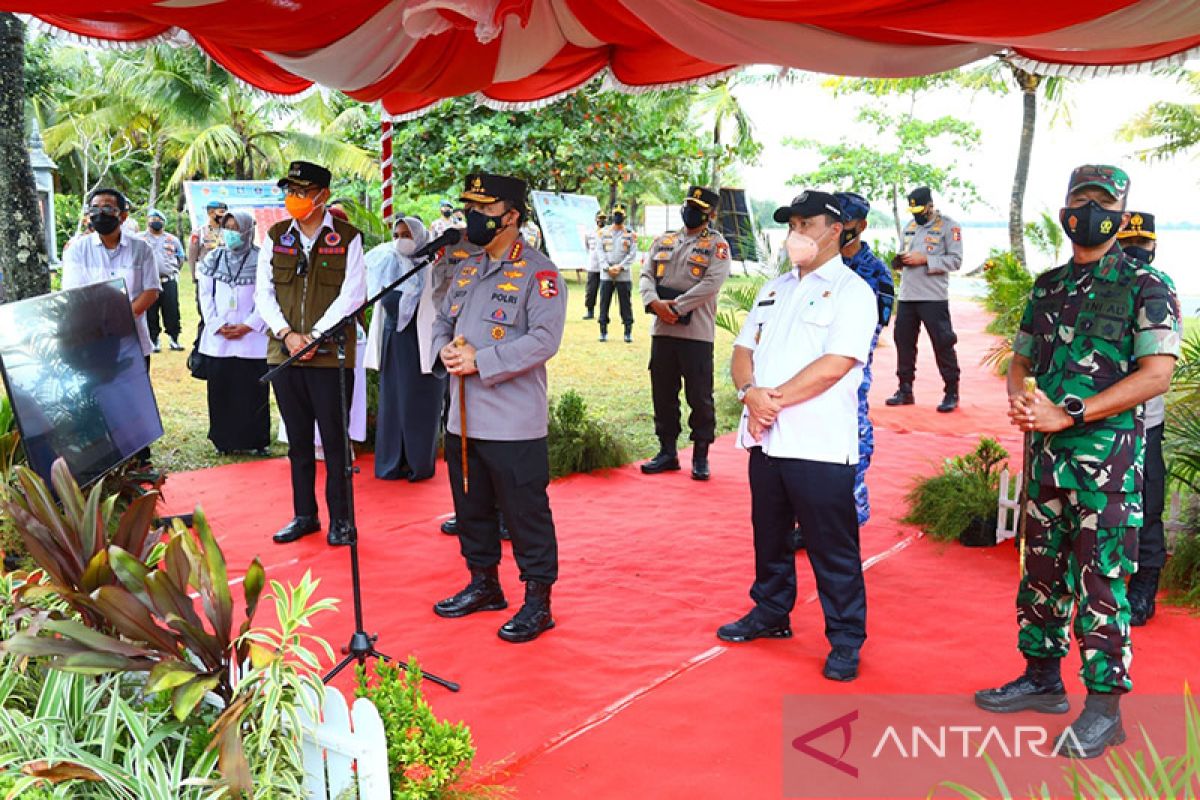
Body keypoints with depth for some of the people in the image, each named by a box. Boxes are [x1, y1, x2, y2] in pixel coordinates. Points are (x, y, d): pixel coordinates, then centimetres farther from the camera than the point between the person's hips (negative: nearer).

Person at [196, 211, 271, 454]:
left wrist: (248, 326, -11)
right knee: (220, 389, 6)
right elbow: (205, 296, 7)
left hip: (252, 339, -3)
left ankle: (255, 440, 8)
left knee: (254, 391, -1)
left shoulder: (261, 259, -2)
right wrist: (218, 325, -4)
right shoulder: (213, 258, 8)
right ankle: (224, 440, 16)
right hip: (218, 339, 3)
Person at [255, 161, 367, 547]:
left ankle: (340, 518, 12)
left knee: (335, 439, 1)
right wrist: (287, 334, -8)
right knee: (298, 439, 11)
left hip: (331, 354, -4)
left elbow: (352, 295, -8)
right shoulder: (276, 236, 10)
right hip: (284, 352, 4)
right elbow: (263, 291, 7)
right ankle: (304, 515, 22)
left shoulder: (347, 238, -2)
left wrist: (314, 336, -13)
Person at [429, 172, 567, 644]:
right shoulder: (466, 269, 15)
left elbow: (544, 340, -20)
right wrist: (444, 348, -3)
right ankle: (484, 584, 35)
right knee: (471, 508, 18)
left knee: (525, 514, 1)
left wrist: (481, 361, -22)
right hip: (463, 419, 8)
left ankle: (537, 602, 14)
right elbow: (442, 321, 20)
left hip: (513, 423, -8)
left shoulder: (539, 272, -10)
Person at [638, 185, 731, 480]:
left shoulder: (717, 245, 0)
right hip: (662, 330, 5)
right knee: (663, 394, 10)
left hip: (697, 333, -5)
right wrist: (655, 303, -14)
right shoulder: (663, 241, 16)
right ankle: (667, 452, 22)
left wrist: (676, 306, -19)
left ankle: (701, 456, 13)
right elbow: (647, 275, 7)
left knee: (700, 397, 1)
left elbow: (712, 283, -14)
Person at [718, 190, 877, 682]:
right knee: (769, 536, 18)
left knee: (833, 549, 2)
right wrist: (749, 392, -10)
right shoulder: (774, 290, 17)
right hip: (766, 439, 7)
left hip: (820, 444, -7)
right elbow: (743, 349, 11)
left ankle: (846, 640, 15)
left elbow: (835, 365, -17)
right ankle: (771, 613, 35)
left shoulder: (851, 291, -4)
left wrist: (776, 398, -15)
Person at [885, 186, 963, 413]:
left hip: (933, 298, -6)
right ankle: (905, 390, 20)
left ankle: (951, 393, 7)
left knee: (942, 343, -3)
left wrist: (925, 259, -17)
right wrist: (900, 260, 2)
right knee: (903, 341, 9)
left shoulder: (948, 226, -3)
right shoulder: (909, 227, 17)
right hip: (906, 296, 7)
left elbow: (955, 260, -9)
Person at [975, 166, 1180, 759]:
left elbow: (1157, 374, -13)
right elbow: (1020, 361, 18)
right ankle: (1042, 678, 29)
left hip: (1108, 455, -6)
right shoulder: (1048, 286, 13)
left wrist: (1069, 413, -17)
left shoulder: (1146, 285, -4)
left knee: (1099, 583, -2)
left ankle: (1104, 708, 10)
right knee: (1042, 571, 14)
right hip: (1047, 451, 6)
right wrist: (1019, 400, -5)